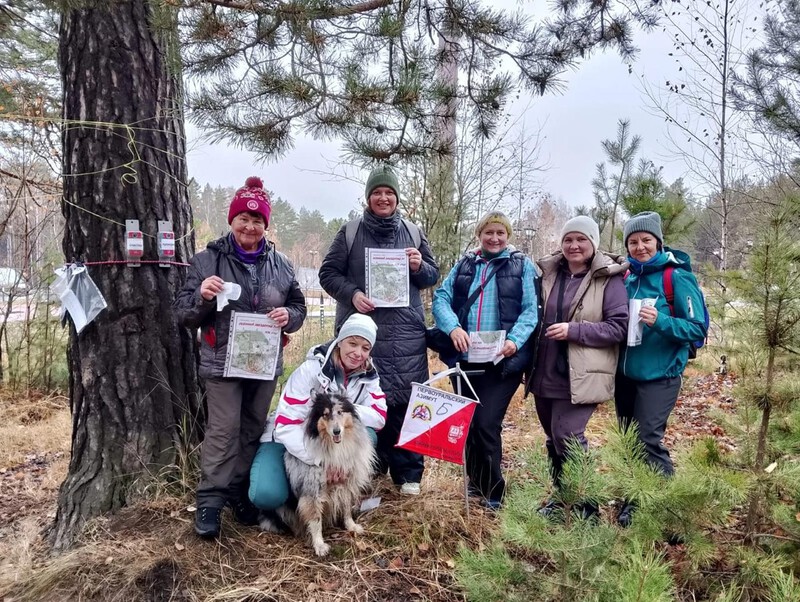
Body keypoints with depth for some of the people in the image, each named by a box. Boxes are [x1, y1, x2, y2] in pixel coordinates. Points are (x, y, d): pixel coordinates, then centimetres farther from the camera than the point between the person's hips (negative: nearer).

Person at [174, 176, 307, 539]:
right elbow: (183, 312, -2)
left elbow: (299, 307, 13)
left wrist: (288, 316, -10)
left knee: (253, 430, 12)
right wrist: (202, 296, -23)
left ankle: (241, 494, 27)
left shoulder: (280, 265, 7)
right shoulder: (208, 260, -2)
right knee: (223, 431, -5)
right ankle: (209, 501, 7)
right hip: (223, 361, -3)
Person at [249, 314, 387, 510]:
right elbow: (286, 426, -29)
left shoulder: (368, 376, -9)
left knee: (367, 436, -25)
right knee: (268, 496, -29)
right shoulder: (311, 370, -24)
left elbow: (379, 417, -18)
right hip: (287, 440, -4)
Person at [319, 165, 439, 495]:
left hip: (406, 333, 1)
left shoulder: (413, 232, 12)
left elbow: (433, 275, 16)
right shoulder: (350, 232, 5)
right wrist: (352, 293, -11)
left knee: (407, 400, 0)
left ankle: (408, 473, 12)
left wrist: (419, 267, -6)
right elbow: (328, 273, 6)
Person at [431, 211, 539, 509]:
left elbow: (531, 309, -4)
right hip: (465, 360, 4)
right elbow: (441, 298, 2)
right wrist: (453, 327, -18)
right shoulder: (463, 265, 13)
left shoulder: (522, 265, 4)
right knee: (467, 424, 13)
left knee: (486, 424, -11)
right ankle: (476, 482, 34)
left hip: (503, 362, -4)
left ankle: (492, 492, 8)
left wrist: (515, 340, -22)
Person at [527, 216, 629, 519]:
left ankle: (587, 506, 7)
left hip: (580, 377, -6)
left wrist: (574, 330, -20)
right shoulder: (550, 273, 9)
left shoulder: (608, 279, -7)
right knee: (554, 438, 15)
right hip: (546, 374, 6)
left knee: (567, 437, -10)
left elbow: (619, 327, -12)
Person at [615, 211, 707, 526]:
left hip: (659, 376, -6)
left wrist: (660, 321, -29)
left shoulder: (677, 277, -11)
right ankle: (634, 503, 29)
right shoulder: (628, 278, 6)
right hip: (626, 373, 6)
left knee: (649, 441, -9)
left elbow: (698, 329, -14)